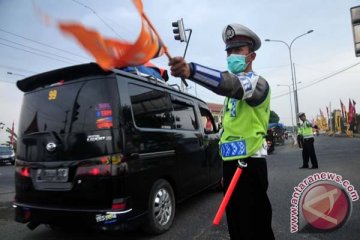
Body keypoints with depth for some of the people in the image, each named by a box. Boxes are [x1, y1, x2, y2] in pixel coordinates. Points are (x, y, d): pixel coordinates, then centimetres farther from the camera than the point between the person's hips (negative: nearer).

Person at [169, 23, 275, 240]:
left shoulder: (257, 83, -8)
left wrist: (191, 71, -50)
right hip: (230, 164, 8)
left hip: (249, 165, -8)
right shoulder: (233, 92, 19)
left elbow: (230, 84, -33)